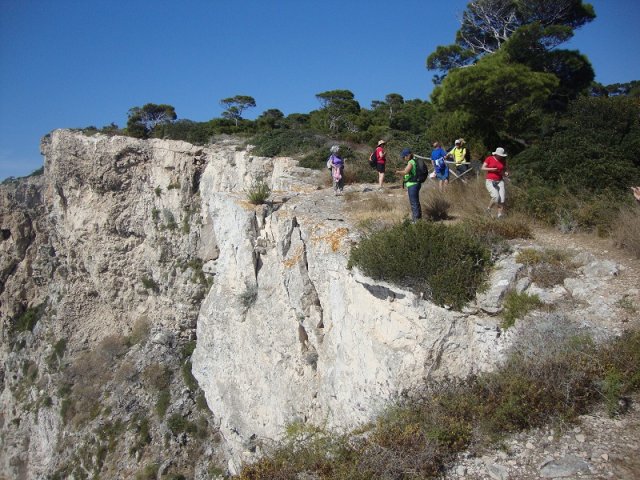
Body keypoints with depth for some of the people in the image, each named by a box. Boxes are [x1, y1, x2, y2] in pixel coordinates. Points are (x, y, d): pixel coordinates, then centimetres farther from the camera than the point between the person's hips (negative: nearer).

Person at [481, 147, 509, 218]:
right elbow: (483, 168, -3)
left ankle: (500, 215, -10)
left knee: (502, 199, -12)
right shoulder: (489, 159, -2)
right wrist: (491, 169, -16)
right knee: (496, 197, -22)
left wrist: (506, 173, -5)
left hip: (500, 181, 4)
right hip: (490, 181, -4)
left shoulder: (503, 161, 8)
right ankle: (489, 208, 5)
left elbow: (505, 170, 17)